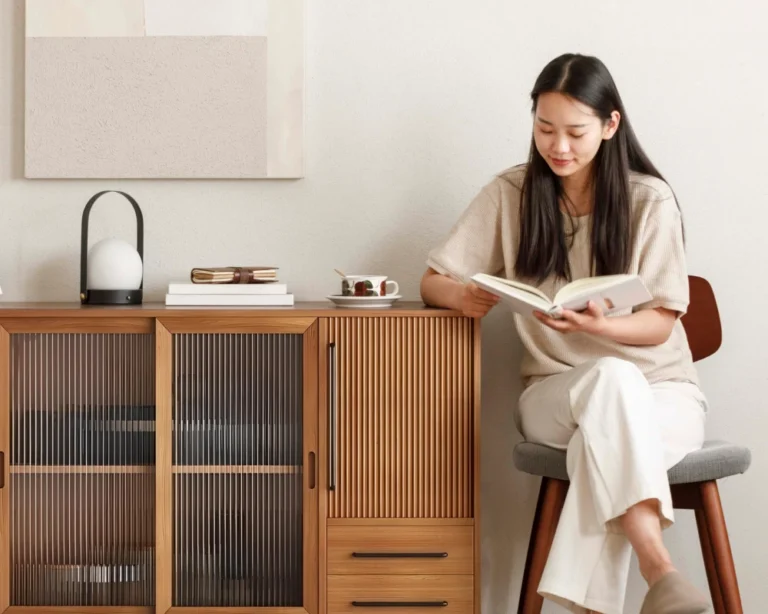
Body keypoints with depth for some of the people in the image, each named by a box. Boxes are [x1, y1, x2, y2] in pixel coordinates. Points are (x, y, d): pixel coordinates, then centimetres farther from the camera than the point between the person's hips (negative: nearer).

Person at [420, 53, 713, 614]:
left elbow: (661, 324, -5)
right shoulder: (510, 193, 0)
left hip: (661, 389, 0)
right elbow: (434, 282, 1)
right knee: (612, 378, -36)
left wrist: (598, 326, -28)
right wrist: (464, 296, -25)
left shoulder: (650, 200, -5)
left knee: (606, 432, -38)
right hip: (557, 392, 1)